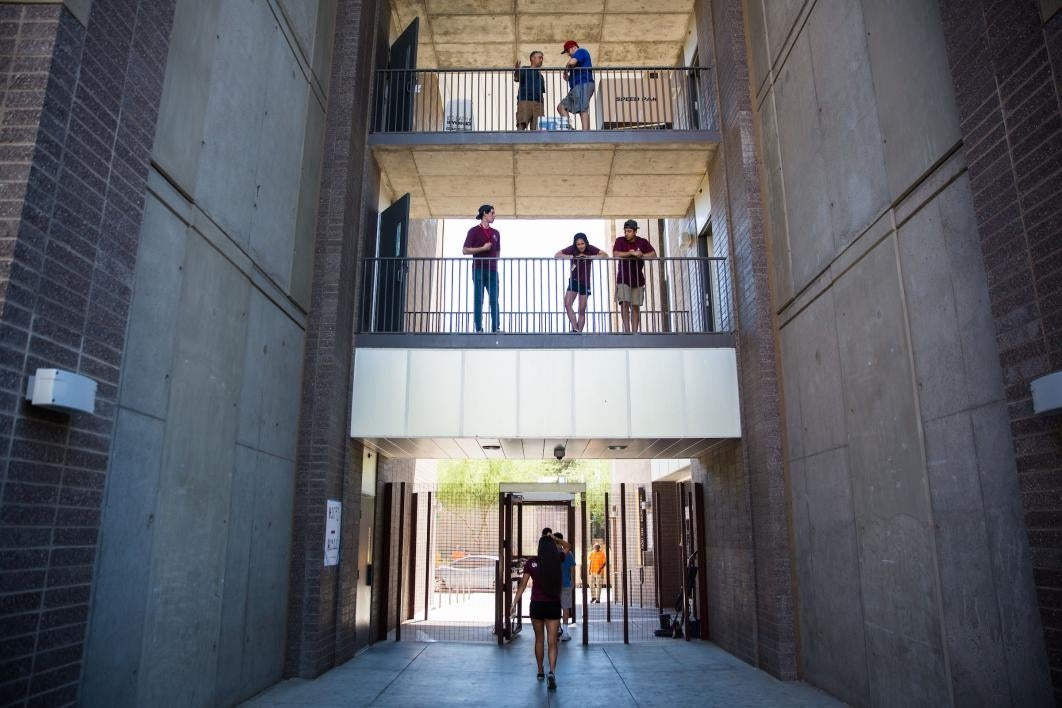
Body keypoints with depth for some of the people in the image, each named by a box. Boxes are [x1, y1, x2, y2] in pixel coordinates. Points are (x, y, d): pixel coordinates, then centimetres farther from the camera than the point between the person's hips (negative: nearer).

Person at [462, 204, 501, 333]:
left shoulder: (495, 233, 15)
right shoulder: (474, 231, 1)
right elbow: (465, 250, -4)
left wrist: (494, 263, 7)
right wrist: (483, 248, -11)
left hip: (492, 270, 4)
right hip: (478, 269, -4)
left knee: (494, 299, -2)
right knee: (478, 300, -2)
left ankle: (496, 327, -1)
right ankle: (479, 329, -1)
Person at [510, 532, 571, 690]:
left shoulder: (531, 562, -7)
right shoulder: (557, 559, -5)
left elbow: (523, 584, -6)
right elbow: (567, 547, 15)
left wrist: (514, 603, 1)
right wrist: (554, 539, 8)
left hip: (536, 605, 1)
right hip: (553, 605, 0)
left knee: (539, 639, 18)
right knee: (552, 642, 1)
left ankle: (540, 671, 29)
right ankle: (552, 672, -18)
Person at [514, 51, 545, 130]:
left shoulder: (540, 76, 27)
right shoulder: (525, 70, 10)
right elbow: (516, 79, -7)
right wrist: (517, 70, -29)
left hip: (538, 103, 5)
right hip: (524, 101, -5)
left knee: (535, 128, -3)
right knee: (521, 125, -18)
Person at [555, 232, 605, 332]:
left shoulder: (590, 249, -11)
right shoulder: (572, 249, -11)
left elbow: (605, 255, -19)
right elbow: (556, 255, -15)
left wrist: (589, 257, -26)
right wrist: (572, 256, -25)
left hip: (585, 282, 0)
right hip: (574, 281, 0)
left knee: (582, 310, 0)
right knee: (567, 304, -20)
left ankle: (579, 332, 4)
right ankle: (575, 329, -19)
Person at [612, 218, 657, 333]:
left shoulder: (642, 242, 0)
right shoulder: (620, 241, -3)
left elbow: (654, 254, -9)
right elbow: (616, 254, -19)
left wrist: (641, 255, -21)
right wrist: (632, 253, -21)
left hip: (638, 279, 2)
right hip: (623, 279, -2)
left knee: (635, 307, 1)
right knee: (624, 303, -15)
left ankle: (635, 332, 3)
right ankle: (627, 330, -16)